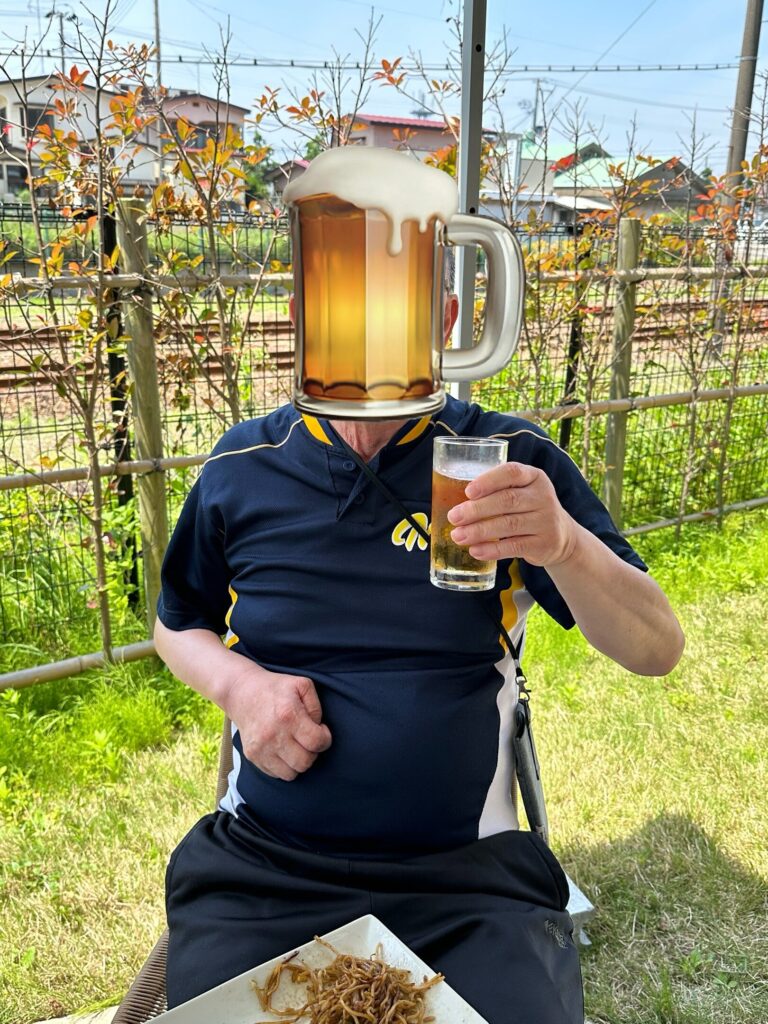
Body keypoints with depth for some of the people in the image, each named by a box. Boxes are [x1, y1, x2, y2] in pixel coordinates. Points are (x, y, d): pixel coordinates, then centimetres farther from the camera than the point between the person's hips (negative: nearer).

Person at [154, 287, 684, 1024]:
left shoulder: (514, 461, -4)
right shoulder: (242, 467, 1)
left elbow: (657, 651, -7)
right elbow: (176, 624, 16)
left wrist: (567, 545, -27)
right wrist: (239, 683, -7)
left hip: (470, 878, 0)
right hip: (260, 871, 1)